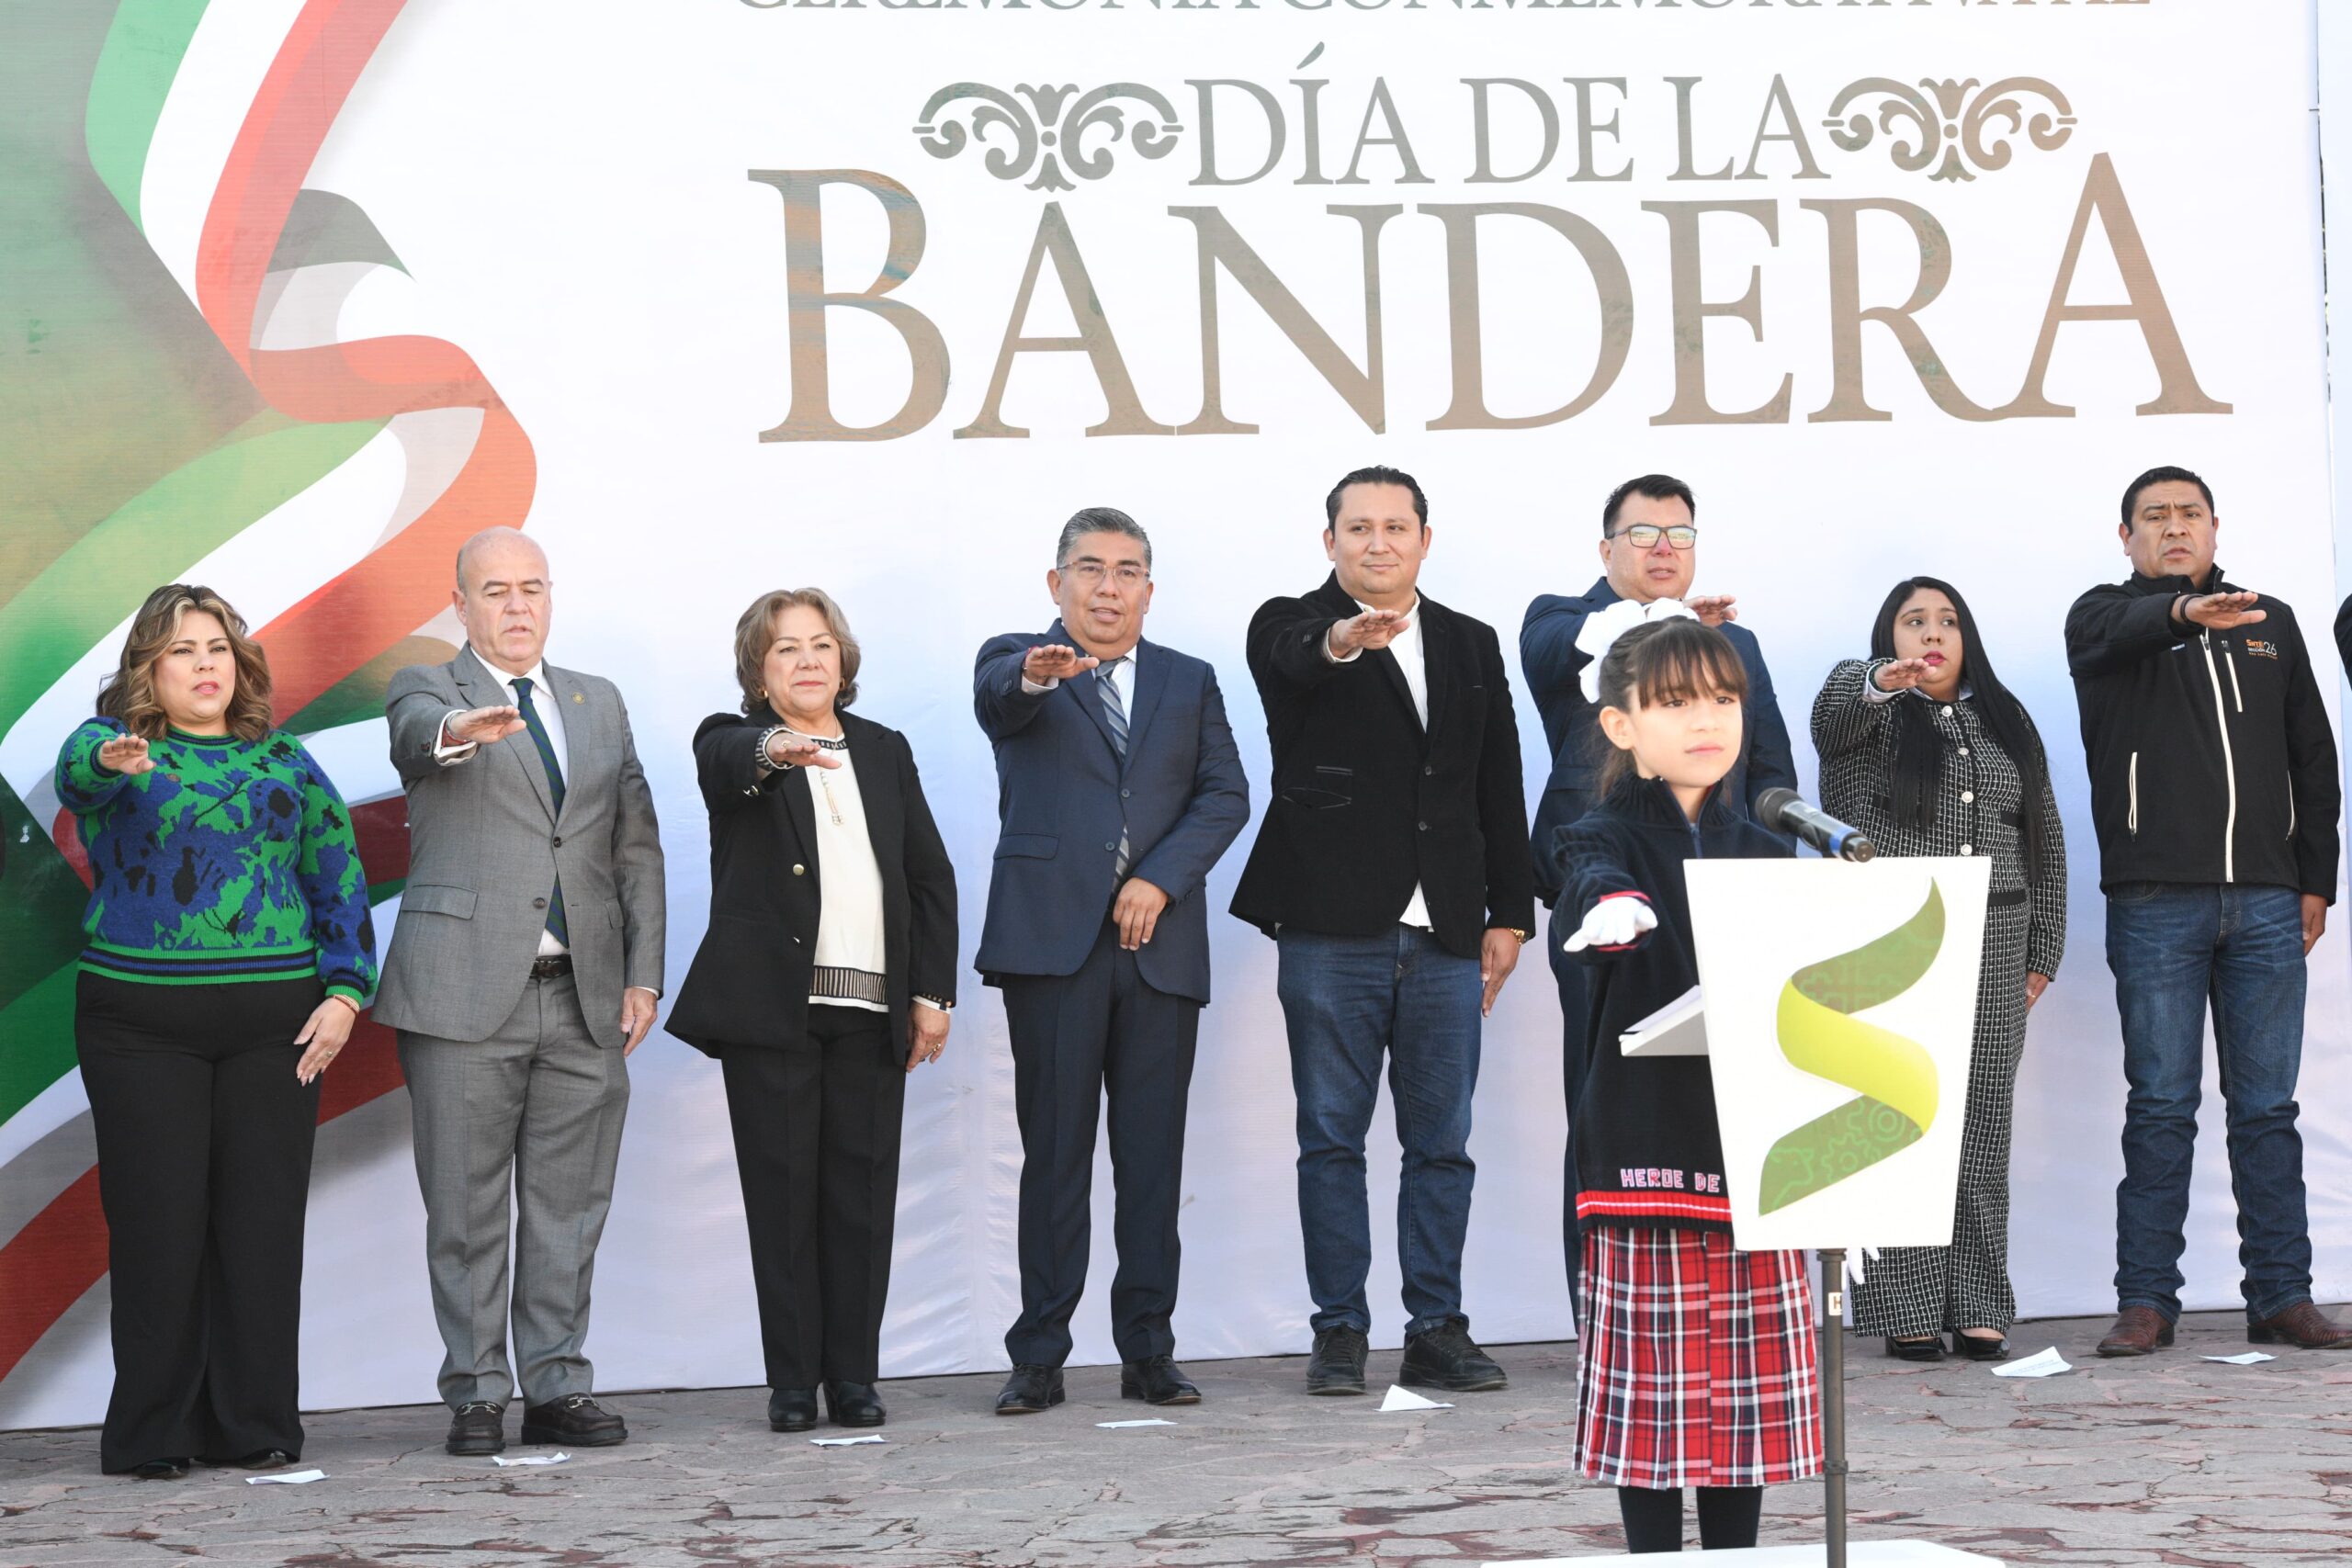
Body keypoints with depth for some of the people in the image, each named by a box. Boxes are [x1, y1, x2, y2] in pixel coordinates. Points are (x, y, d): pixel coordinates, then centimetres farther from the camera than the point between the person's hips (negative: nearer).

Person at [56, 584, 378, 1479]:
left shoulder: (284, 761, 12)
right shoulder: (109, 749, 3)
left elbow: (339, 878, 11)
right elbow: (77, 768, -21)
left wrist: (344, 993, 0)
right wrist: (114, 761, -45)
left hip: (274, 1020, 2)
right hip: (142, 1025, -2)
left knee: (264, 1221, 2)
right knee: (159, 1222, -2)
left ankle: (253, 1427, 10)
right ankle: (151, 1436, 6)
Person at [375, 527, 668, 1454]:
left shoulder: (600, 704, 17)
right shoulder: (427, 691, 4)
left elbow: (636, 847, 15)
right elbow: (418, 733, -22)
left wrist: (643, 976, 7)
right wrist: (459, 731, -47)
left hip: (583, 996, 4)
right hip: (466, 993, -4)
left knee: (570, 1205, 6)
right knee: (467, 1206, 1)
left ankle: (558, 1386, 14)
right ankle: (477, 1397, 9)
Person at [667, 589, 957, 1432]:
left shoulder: (885, 752, 16)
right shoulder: (732, 741, 5)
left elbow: (930, 877, 15)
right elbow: (729, 758, -22)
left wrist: (933, 991, 7)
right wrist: (775, 749, -46)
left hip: (872, 1009, 3)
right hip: (772, 1005, -3)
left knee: (862, 1194, 2)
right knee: (783, 1194, -1)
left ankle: (854, 1377, 8)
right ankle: (792, 1381, 5)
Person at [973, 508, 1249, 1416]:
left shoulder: (1189, 683, 16)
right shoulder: (1015, 663, 7)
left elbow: (1226, 795, 7)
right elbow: (995, 698, -18)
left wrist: (1161, 879, -8)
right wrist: (1036, 674, -42)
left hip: (1159, 942, 3)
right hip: (1052, 940, -2)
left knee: (1154, 1155, 3)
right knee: (1054, 1154, -1)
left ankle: (1148, 1350, 10)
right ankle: (1038, 1357, 4)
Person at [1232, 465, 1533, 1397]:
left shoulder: (1471, 645, 13)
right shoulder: (1291, 629, 1)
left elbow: (1499, 788, 14)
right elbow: (1291, 656, -26)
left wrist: (1509, 915, 8)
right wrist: (1341, 639, -49)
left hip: (1446, 936, 3)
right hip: (1331, 932, -3)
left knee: (1442, 1143, 5)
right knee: (1332, 1139, 2)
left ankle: (1438, 1330, 12)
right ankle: (1339, 1332, 9)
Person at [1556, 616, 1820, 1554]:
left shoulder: (1763, 855, 14)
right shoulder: (1609, 837, 0)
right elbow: (1592, 877, -26)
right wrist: (1613, 906, -51)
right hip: (1647, 1151, -4)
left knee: (1751, 1395, 7)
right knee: (1654, 1393, -3)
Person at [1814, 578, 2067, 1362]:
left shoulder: (2005, 721, 16)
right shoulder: (1863, 704, 3)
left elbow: (2045, 837, 16)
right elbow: (1838, 702, -22)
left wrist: (2042, 950, 9)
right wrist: (1881, 679, -46)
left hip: (1990, 949, 4)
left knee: (1981, 1124, 3)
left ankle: (1977, 1307, 7)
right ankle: (1907, 1311, -2)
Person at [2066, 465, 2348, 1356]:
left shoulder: (2271, 625, 16)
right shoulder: (2105, 619, 6)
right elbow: (2119, 632, -20)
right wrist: (2185, 612, -41)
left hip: (2266, 901, 3)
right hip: (2155, 900, -3)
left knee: (2268, 1107, 5)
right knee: (2162, 1106, -1)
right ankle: (2146, 1300, 4)